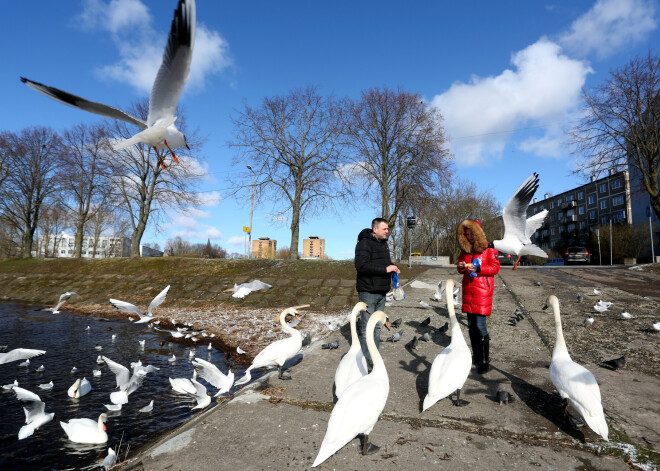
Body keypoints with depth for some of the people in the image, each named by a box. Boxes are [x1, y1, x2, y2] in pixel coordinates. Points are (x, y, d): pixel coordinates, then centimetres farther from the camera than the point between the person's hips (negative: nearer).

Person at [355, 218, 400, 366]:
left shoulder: (384, 244, 16)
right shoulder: (365, 243, -13)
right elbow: (361, 265, -26)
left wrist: (392, 267, 6)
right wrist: (385, 269, -24)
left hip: (381, 292, 9)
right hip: (368, 292, -9)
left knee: (377, 326, 14)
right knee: (366, 328, -3)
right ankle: (365, 360, 7)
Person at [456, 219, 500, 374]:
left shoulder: (489, 248, -3)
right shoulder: (465, 249, 13)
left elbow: (495, 267, -6)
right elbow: (460, 267, 18)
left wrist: (478, 269, -18)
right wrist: (461, 267, -5)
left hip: (483, 290, -6)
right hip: (468, 290, 6)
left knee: (480, 326, -9)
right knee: (471, 325, 9)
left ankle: (485, 361, 1)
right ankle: (476, 357, 22)